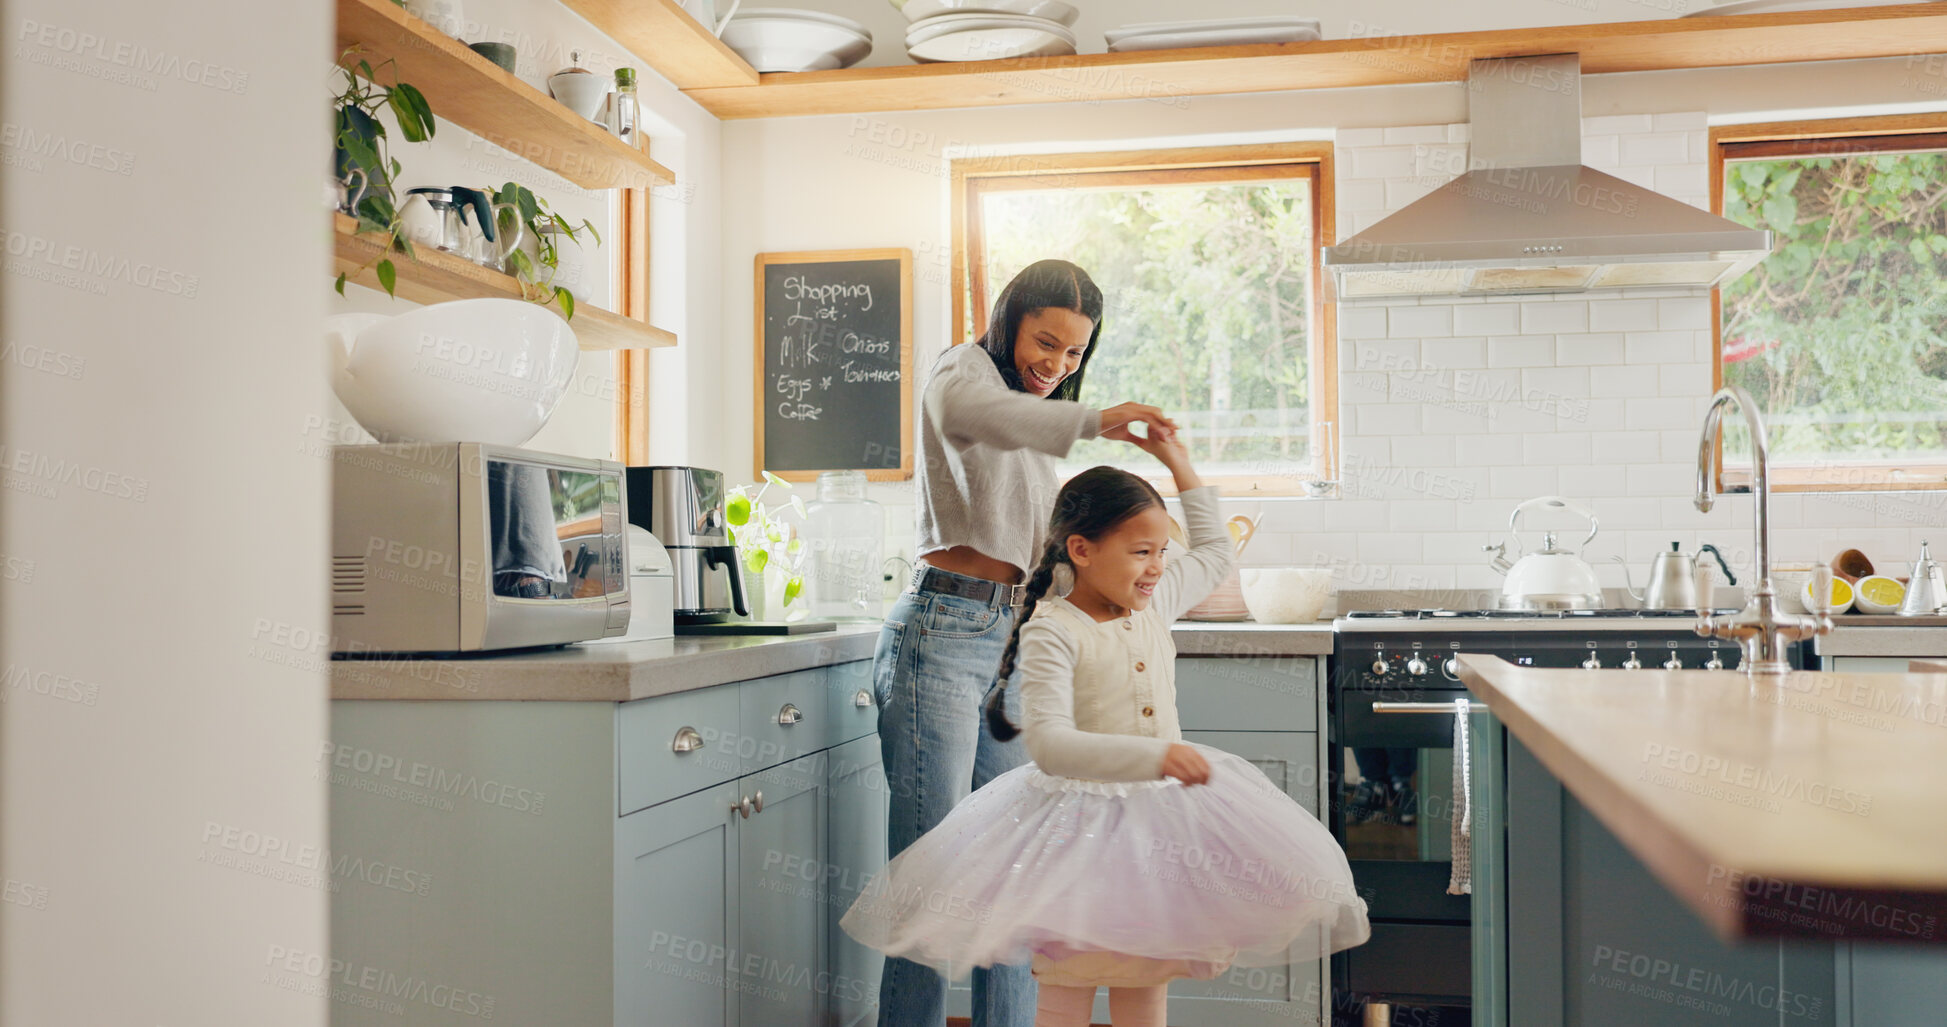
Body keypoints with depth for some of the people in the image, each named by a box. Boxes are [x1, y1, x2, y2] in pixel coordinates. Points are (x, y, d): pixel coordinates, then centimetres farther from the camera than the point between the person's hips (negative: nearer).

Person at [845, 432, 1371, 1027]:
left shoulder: (1155, 604, 3)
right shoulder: (1051, 632, -18)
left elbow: (1214, 553, 24)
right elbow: (1050, 745, -30)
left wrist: (1181, 468, 19)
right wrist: (1154, 755, -41)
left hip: (1162, 813, 6)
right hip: (1081, 819, -6)